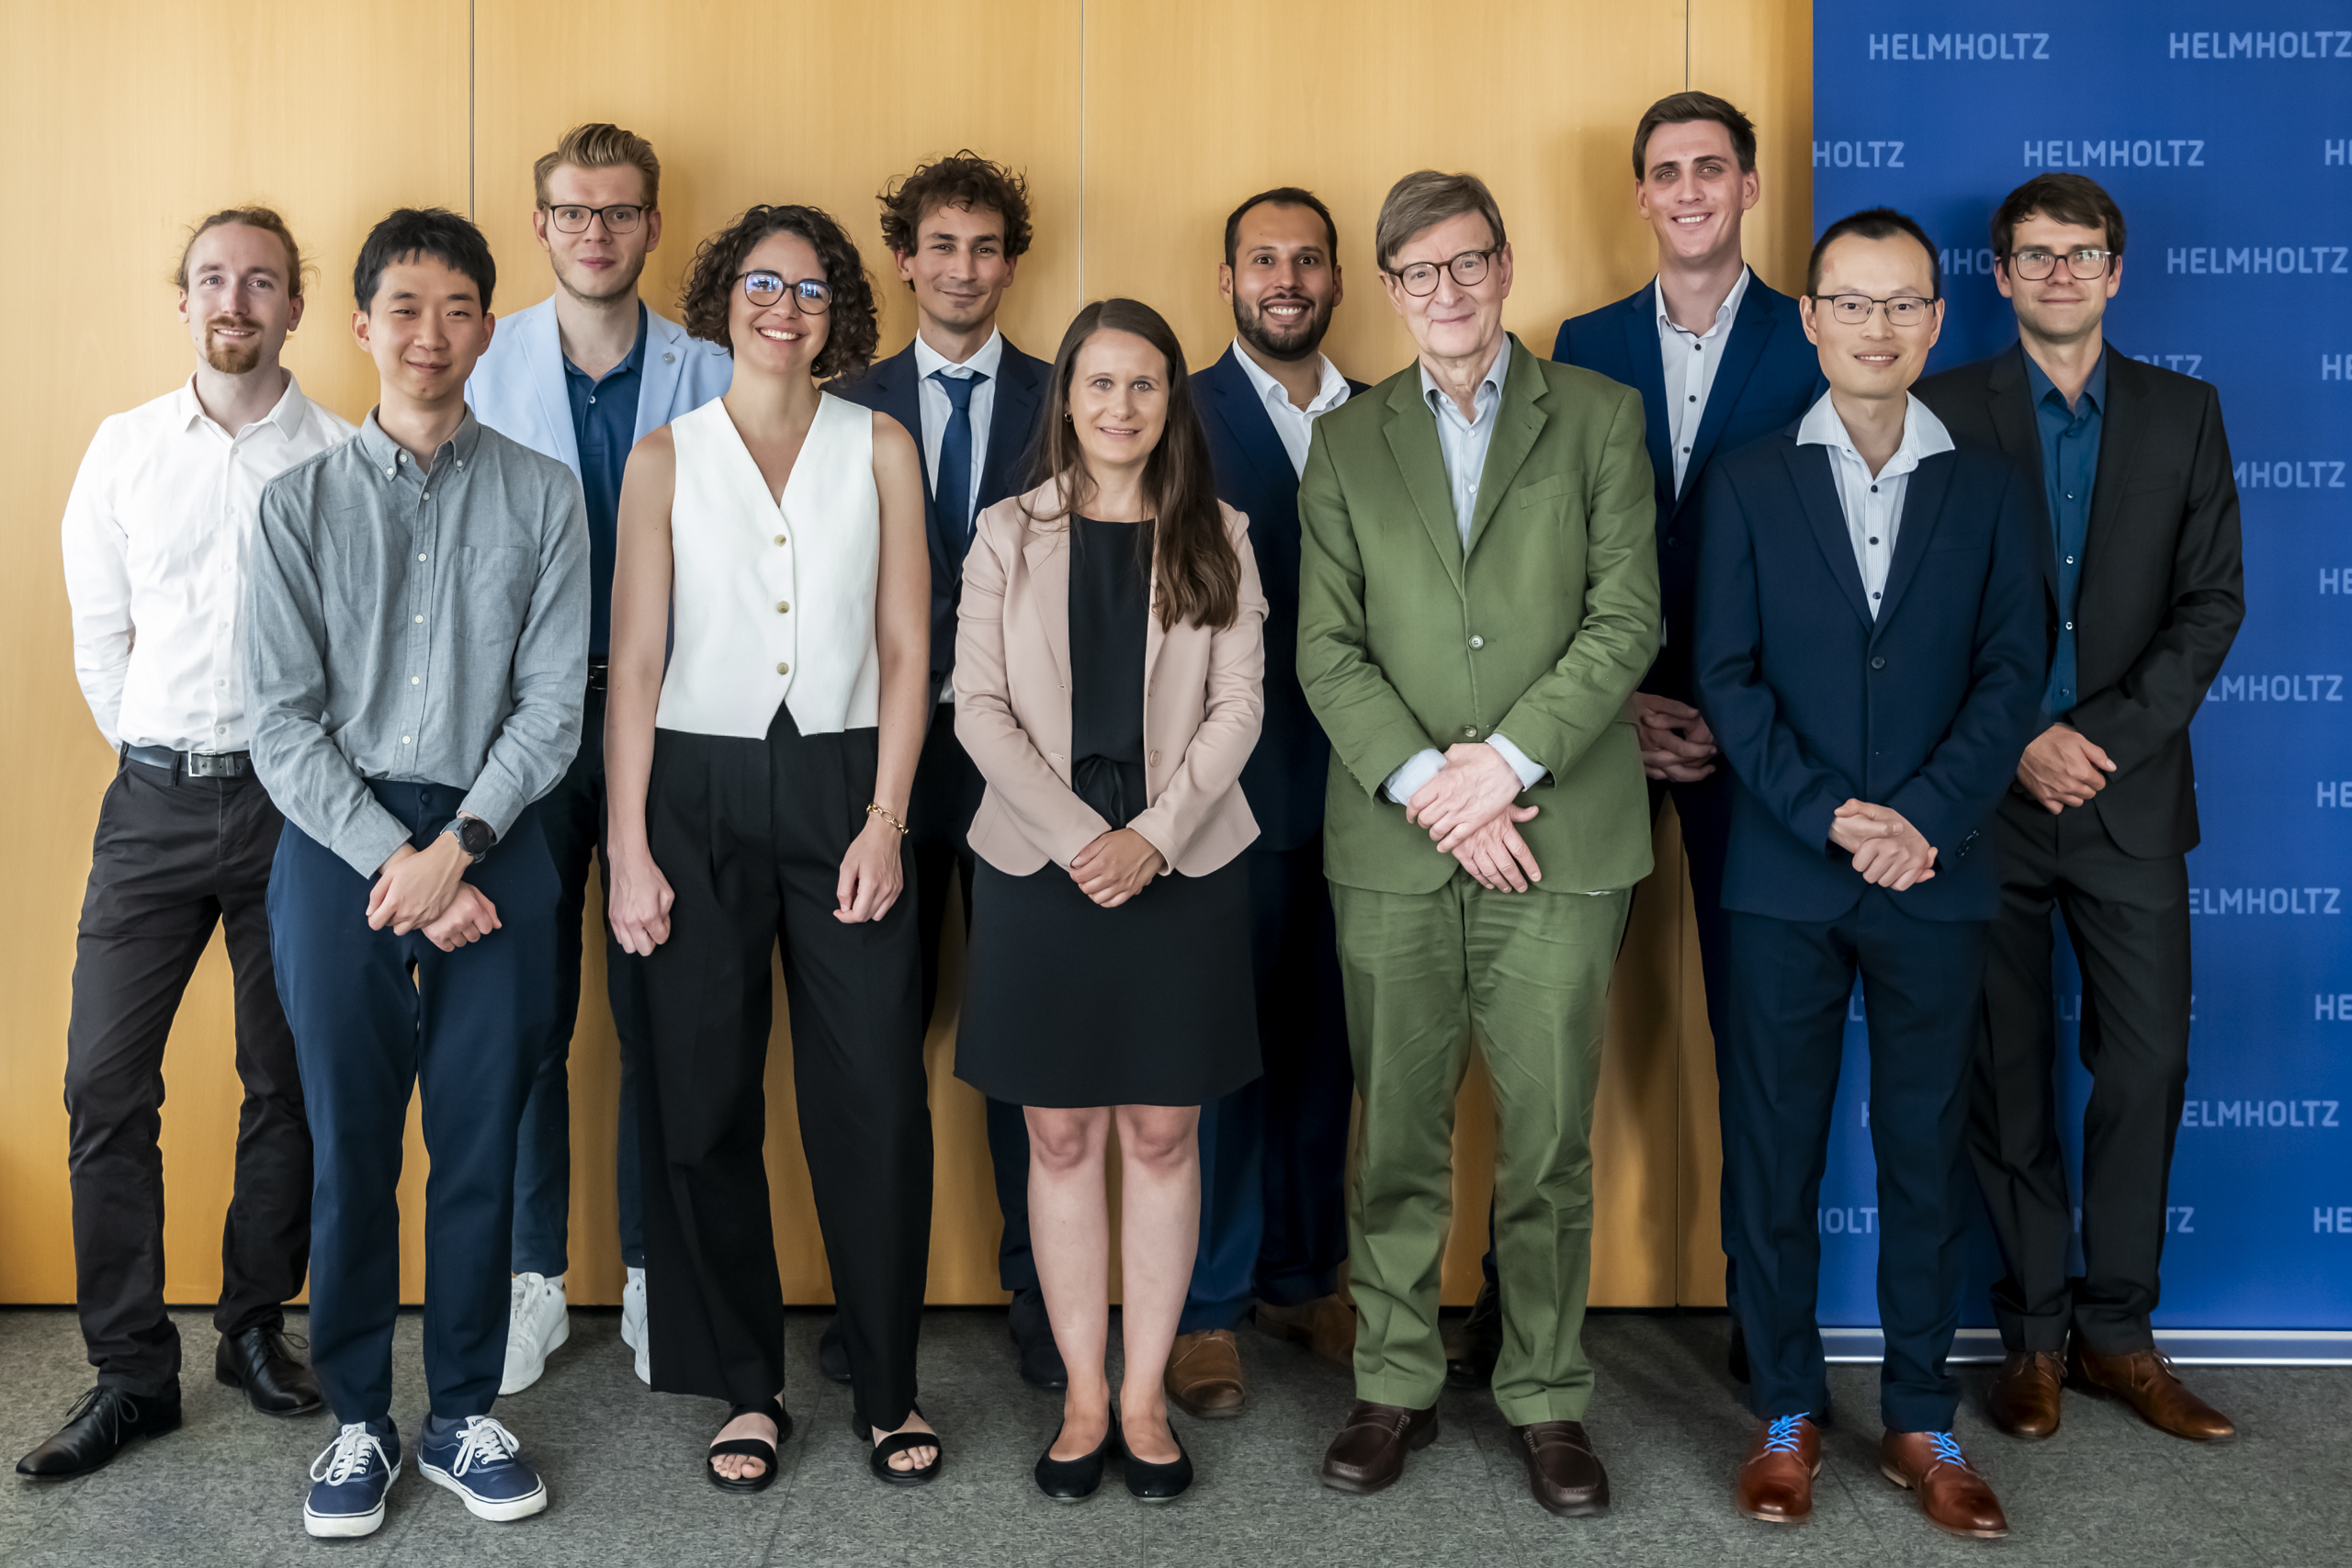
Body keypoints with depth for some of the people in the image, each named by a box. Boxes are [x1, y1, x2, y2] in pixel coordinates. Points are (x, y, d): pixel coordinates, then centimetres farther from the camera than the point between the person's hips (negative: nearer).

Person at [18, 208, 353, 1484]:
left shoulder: (346, 458, -1)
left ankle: (256, 1328, 24)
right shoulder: (123, 448, 8)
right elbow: (98, 638, 11)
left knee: (286, 1081, 7)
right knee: (106, 1081, -2)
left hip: (291, 796, -2)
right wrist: (163, 763, 9)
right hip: (154, 801, 2)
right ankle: (130, 1370, 9)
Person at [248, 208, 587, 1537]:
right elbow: (284, 719, 0)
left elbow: (553, 706, -1)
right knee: (351, 1144, 6)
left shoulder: (543, 497, 4)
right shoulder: (302, 502, 5)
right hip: (338, 840, 0)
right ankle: (360, 1419, 21)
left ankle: (468, 1414, 21)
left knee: (483, 1142, 5)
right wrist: (395, 860, -10)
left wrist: (456, 847, -11)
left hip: (493, 841, 0)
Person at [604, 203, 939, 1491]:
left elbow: (905, 649, 4)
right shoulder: (664, 458, 5)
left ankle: (886, 1387, 15)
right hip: (700, 791, 0)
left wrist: (884, 819, -5)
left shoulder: (879, 447, 7)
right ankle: (745, 1386, 20)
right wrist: (629, 850, -3)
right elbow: (634, 663, 3)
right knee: (706, 1102, 5)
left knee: (875, 1097, -1)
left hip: (842, 784, 0)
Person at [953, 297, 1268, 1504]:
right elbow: (979, 708, -1)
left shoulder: (1215, 539, 6)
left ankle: (1144, 1395, 16)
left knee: (1162, 1134, 5)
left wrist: (1155, 836, -13)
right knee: (1061, 1138, 5)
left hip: (1182, 867, 0)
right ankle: (1083, 1396, 16)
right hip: (1038, 865, 0)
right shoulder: (1008, 535, 5)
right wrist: (1075, 836, -12)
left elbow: (1238, 708, 0)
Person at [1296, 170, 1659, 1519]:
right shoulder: (1347, 443, 12)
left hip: (1560, 835, -1)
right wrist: (1426, 785, -10)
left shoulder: (1599, 417, 7)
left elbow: (1627, 620, -2)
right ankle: (1396, 1385, 22)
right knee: (1399, 1139, 7)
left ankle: (1547, 1397, 19)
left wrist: (1507, 760, -12)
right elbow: (1328, 651, 3)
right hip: (1393, 847, 1)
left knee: (1550, 1143, 4)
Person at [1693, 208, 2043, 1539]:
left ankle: (1922, 1420, 21)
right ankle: (1788, 1413, 20)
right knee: (1774, 1151, 6)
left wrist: (1923, 818, -14)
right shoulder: (1750, 483, 5)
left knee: (1927, 1153, 8)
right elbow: (1729, 678, -2)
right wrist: (1834, 819, -13)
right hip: (1784, 880, 0)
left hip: (1937, 879, 1)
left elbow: (2013, 672, 0)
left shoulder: (1989, 488, 7)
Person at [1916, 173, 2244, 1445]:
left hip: (2130, 793, 2)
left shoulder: (2183, 413, 10)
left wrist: (2109, 737, -9)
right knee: (2007, 1074, 5)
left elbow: (2212, 600, 4)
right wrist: (2018, 743, -11)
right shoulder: (1943, 411, 2)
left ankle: (2116, 1328, 18)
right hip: (1986, 799, -2)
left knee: (2146, 1065, 3)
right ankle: (2033, 1331, 17)